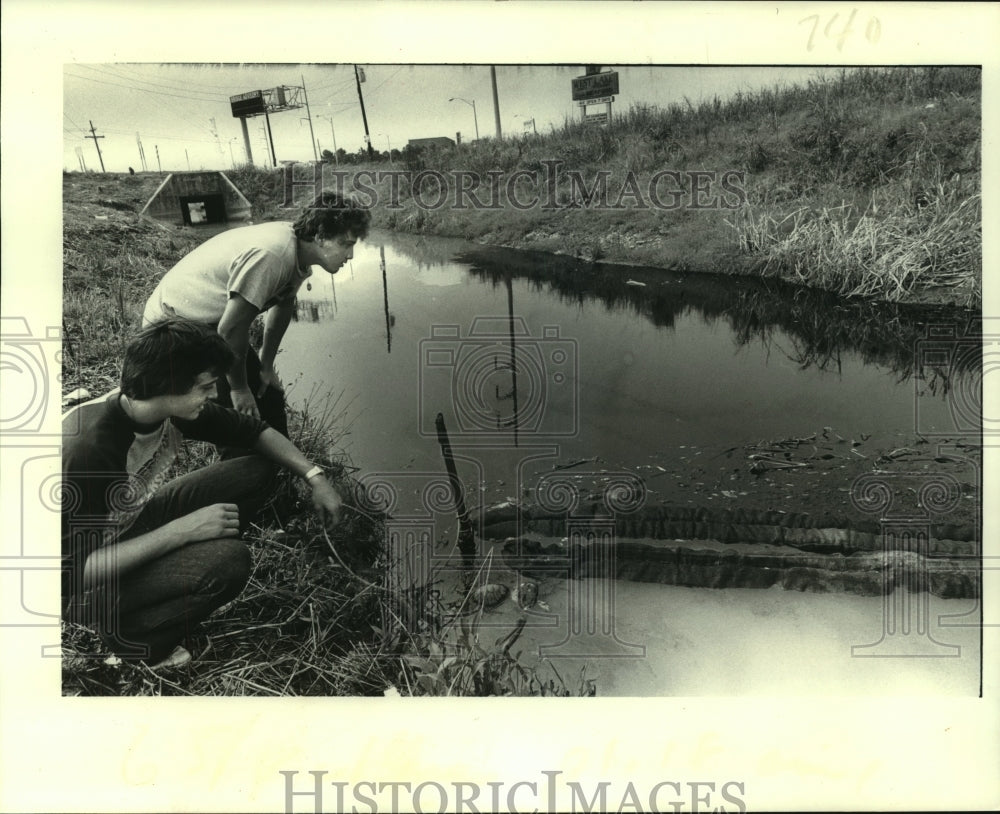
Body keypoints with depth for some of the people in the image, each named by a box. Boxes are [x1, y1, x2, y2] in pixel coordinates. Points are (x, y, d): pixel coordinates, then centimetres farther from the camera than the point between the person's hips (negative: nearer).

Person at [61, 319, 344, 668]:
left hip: (130, 525, 8)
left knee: (259, 469, -2)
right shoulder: (89, 447, -35)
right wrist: (181, 530, -34)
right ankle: (128, 634, -5)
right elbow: (76, 569, -34)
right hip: (80, 587, -7)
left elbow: (253, 430, 3)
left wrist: (316, 477, -7)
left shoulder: (175, 410, -12)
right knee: (228, 561, -32)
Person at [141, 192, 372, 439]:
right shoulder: (271, 255, -35)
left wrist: (266, 366, 12)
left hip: (210, 323, 9)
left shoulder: (299, 251, -6)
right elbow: (230, 329, -32)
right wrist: (239, 388, -18)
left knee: (269, 398, 10)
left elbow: (283, 305, 9)